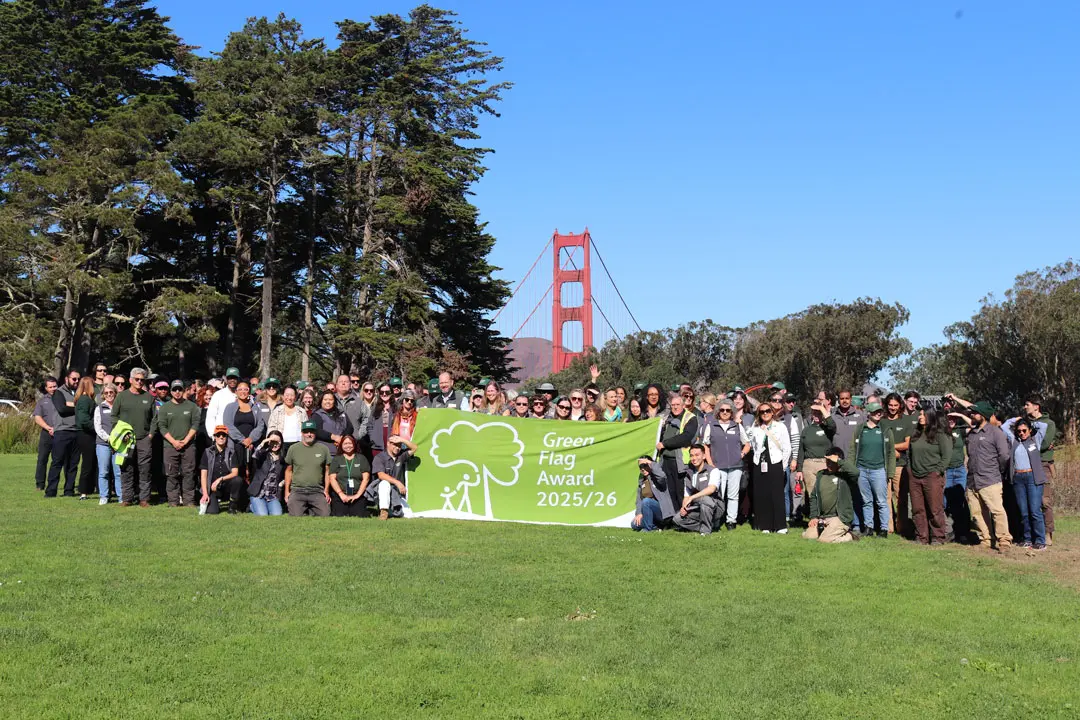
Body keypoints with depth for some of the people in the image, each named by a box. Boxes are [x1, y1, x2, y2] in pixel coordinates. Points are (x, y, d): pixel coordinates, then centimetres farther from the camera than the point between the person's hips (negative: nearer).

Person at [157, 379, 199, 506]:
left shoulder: (191, 406, 9)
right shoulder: (164, 408, 9)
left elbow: (195, 424, 2)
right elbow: (162, 426, 2)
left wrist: (185, 440, -8)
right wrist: (173, 441, -9)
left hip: (188, 445, 0)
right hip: (170, 445, 0)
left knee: (188, 473, -1)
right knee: (171, 474, 0)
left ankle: (189, 500, 4)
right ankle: (173, 500, 5)